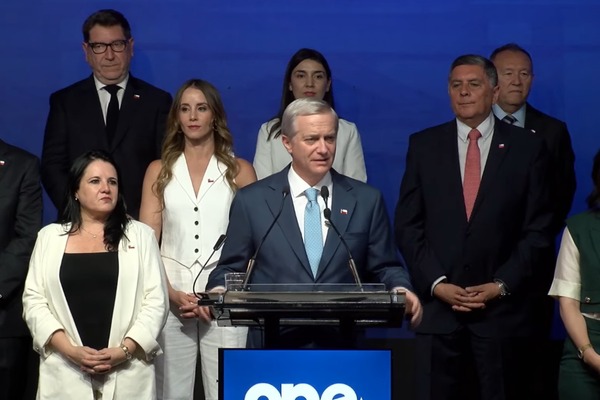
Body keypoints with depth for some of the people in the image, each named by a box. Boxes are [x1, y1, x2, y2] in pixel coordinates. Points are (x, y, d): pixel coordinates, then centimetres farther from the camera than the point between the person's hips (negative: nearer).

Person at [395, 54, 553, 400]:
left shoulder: (527, 147, 3)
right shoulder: (423, 145, 6)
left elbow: (538, 228, 1)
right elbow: (408, 225, 4)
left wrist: (501, 286, -7)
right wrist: (436, 283, -7)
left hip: (502, 305, -1)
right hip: (437, 302, 1)